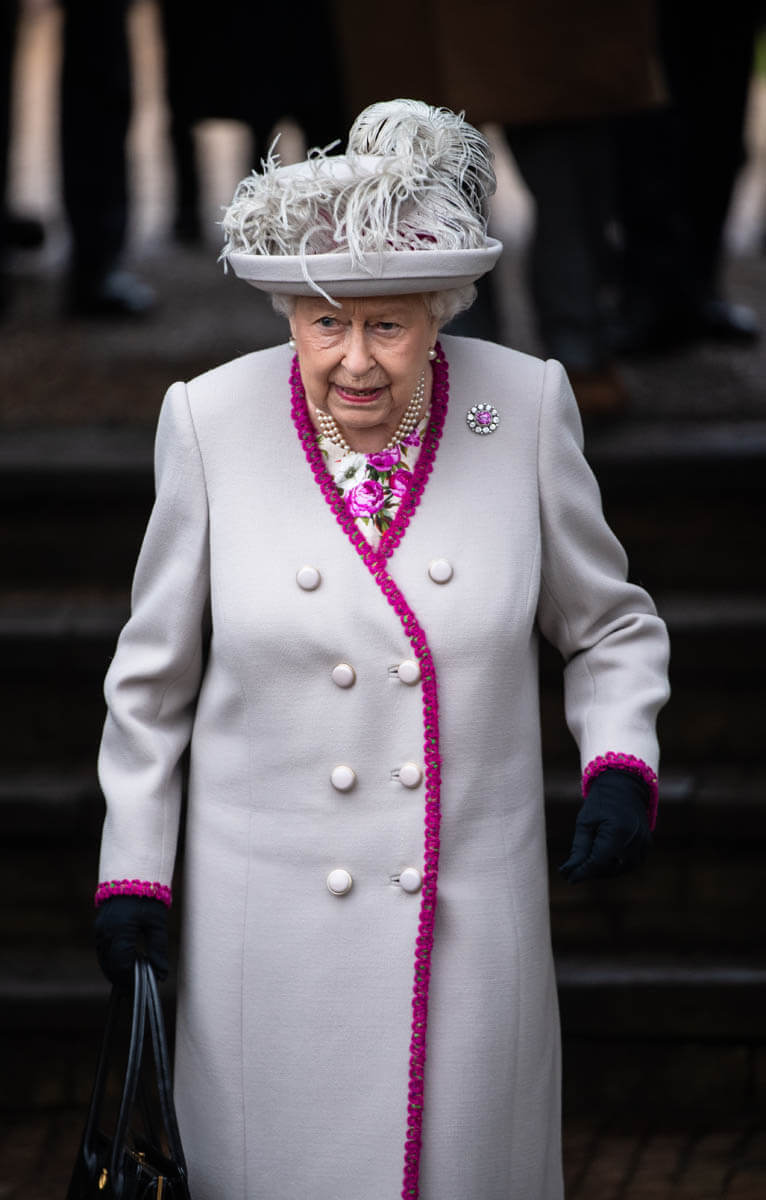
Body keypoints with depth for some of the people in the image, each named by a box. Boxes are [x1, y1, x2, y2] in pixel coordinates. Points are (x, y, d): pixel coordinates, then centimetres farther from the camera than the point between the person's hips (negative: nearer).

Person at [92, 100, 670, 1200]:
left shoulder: (524, 408, -6)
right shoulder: (213, 425, -7)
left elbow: (610, 625, 8)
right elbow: (155, 674, 5)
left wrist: (620, 764, -9)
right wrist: (133, 869, 5)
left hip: (470, 903, 1)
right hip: (271, 909, 0)